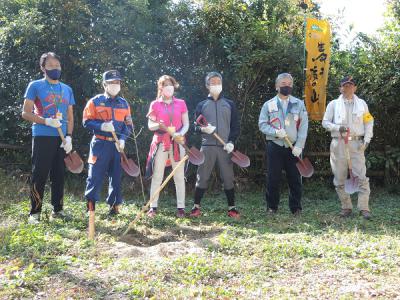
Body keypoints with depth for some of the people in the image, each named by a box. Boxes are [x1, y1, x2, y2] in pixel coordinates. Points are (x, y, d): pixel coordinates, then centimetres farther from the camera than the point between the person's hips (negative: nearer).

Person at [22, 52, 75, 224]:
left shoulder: (67, 90, 14)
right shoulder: (35, 86, 1)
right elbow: (26, 113, -5)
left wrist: (69, 137, 0)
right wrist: (47, 121, -18)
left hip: (62, 138, 4)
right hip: (42, 137, -4)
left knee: (59, 175, 8)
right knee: (39, 175, -4)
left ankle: (57, 209, 18)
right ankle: (35, 212, 2)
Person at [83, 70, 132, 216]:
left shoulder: (124, 103, 11)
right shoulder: (95, 101, 1)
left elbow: (129, 125, 10)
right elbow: (87, 122, -2)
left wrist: (122, 139, -7)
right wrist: (102, 126, -19)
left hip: (118, 145, 4)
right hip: (100, 144, -3)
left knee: (116, 176, 8)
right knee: (95, 176, -4)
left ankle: (115, 206, 18)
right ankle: (90, 207, 5)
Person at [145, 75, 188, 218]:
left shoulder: (181, 103, 7)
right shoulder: (155, 104, 5)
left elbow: (186, 124, 7)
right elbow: (150, 126, 4)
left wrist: (180, 134, -13)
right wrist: (157, 125, -19)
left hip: (177, 143, 1)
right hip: (160, 143, -1)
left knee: (179, 176, 3)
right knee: (157, 176, 0)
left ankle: (181, 207, 8)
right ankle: (153, 207, 5)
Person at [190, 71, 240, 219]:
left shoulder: (230, 104, 12)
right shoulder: (202, 105, 12)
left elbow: (236, 126, 9)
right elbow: (195, 126, 10)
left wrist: (231, 142, -6)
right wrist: (203, 129, -13)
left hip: (225, 147, 0)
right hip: (207, 146, 0)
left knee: (228, 178, 1)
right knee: (202, 177, -1)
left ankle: (231, 208, 9)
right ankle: (196, 207, 8)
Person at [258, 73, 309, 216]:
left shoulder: (299, 104, 8)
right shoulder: (268, 104, 7)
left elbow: (303, 126, 2)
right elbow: (262, 124, 3)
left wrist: (299, 146, -8)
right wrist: (276, 132, -15)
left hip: (293, 148, 1)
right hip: (274, 146, 0)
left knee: (295, 179, 2)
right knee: (273, 178, 2)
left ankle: (296, 208, 12)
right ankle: (271, 207, 13)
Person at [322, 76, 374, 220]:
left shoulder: (362, 104, 12)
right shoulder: (333, 104, 8)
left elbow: (368, 122, 12)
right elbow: (325, 122, 7)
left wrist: (367, 139, -1)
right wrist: (338, 128, -11)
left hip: (356, 143, 0)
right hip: (338, 144, 0)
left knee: (362, 177, -9)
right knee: (340, 179, 3)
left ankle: (364, 208, -5)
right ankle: (346, 207, 14)